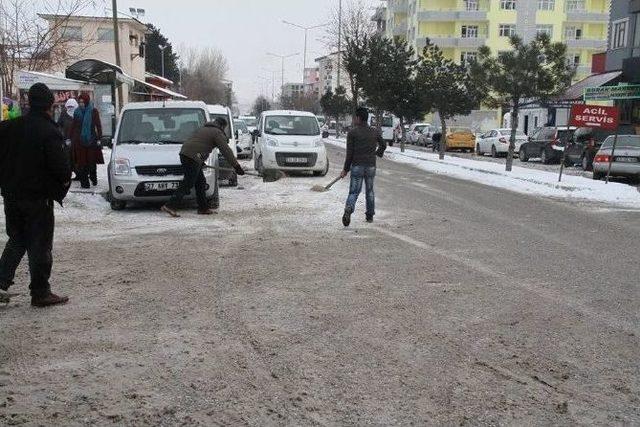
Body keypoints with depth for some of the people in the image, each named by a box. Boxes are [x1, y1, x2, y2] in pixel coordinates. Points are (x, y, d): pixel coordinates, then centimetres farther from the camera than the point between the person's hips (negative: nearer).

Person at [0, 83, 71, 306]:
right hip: (38, 198, -6)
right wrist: (66, 178, 0)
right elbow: (60, 165, -20)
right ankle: (40, 293, 10)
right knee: (40, 246, 3)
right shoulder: (50, 131, -17)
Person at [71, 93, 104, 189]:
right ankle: (84, 182, 3)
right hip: (79, 141, 2)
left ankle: (93, 178, 22)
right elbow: (73, 127, 12)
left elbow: (98, 126, 0)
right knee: (81, 163, 0)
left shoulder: (93, 111, 0)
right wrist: (71, 139, 8)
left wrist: (99, 138, -6)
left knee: (92, 161, 3)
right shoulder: (77, 112, 9)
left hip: (91, 140, -2)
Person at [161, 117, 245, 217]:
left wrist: (201, 161, 39)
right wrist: (237, 166, -5)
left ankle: (203, 208, 18)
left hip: (185, 153, 9)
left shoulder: (204, 129, 29)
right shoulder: (217, 133, 1)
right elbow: (226, 151, -5)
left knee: (200, 182, 14)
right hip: (192, 157, -9)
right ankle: (170, 206, -15)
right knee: (187, 183, -9)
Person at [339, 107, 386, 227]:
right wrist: (378, 153, 44)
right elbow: (383, 145, 22)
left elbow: (349, 153, -8)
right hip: (371, 166, 3)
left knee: (354, 192, -1)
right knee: (370, 191, 18)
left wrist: (345, 169, -2)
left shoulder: (352, 133, -5)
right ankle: (370, 216, 22)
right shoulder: (375, 132, 6)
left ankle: (348, 209, -27)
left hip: (357, 166, -3)